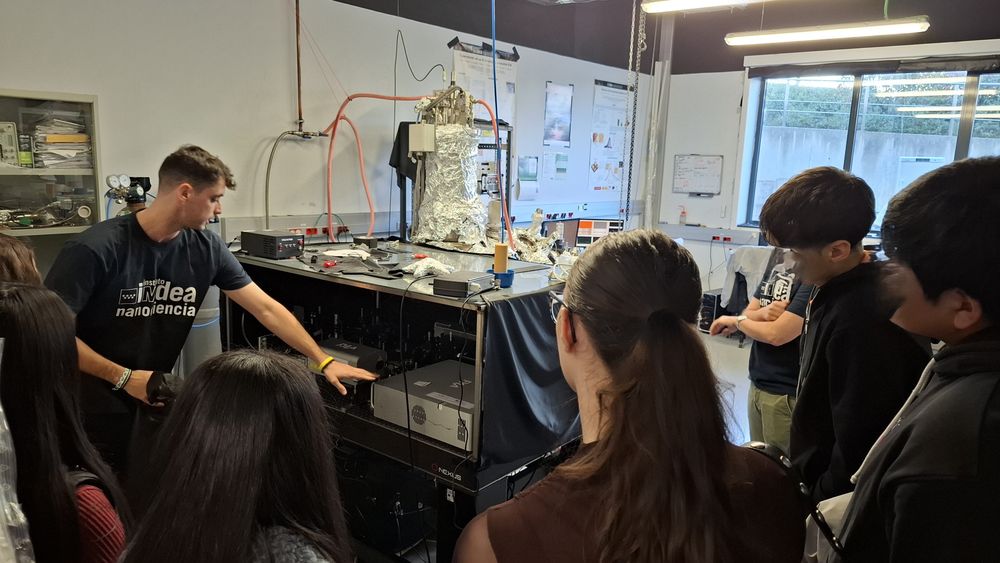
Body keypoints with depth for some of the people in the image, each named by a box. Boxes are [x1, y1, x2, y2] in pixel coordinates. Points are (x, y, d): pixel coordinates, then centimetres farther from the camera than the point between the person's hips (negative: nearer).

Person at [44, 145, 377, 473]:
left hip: (154, 403, 4)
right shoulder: (96, 249, -20)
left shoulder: (206, 248, -6)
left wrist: (323, 361, -6)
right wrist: (123, 377, -22)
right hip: (92, 411, -4)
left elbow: (266, 308, -4)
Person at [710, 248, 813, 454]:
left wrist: (736, 320, -3)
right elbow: (749, 313, 10)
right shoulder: (779, 252, 7)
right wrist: (763, 312, -13)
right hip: (758, 383, 7)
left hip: (786, 392, -7)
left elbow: (777, 334, -21)